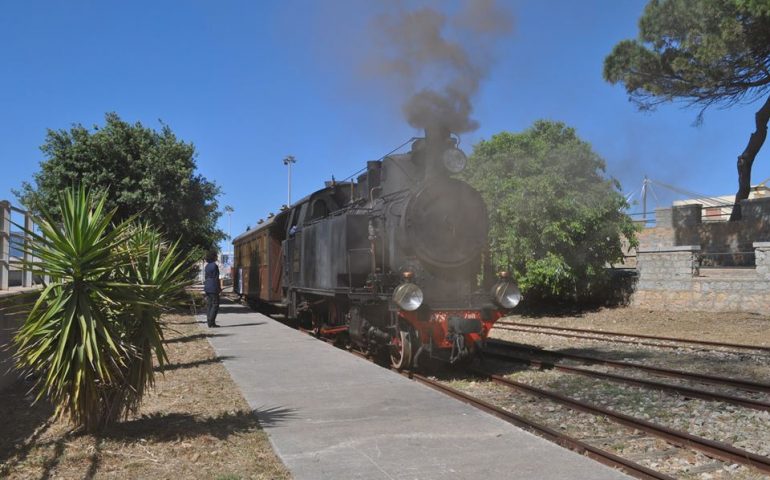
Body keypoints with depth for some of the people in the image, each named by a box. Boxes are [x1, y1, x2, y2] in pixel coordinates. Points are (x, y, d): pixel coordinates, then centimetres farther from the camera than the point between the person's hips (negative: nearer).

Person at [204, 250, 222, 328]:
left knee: (209, 305, 9)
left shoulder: (207, 266, 13)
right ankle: (211, 323, -9)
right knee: (215, 305, -4)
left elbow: (205, 278, 15)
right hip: (213, 288, -8)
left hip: (207, 287, 8)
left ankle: (209, 322, 11)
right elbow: (216, 278, -13)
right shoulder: (214, 266, -12)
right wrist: (219, 287, -6)